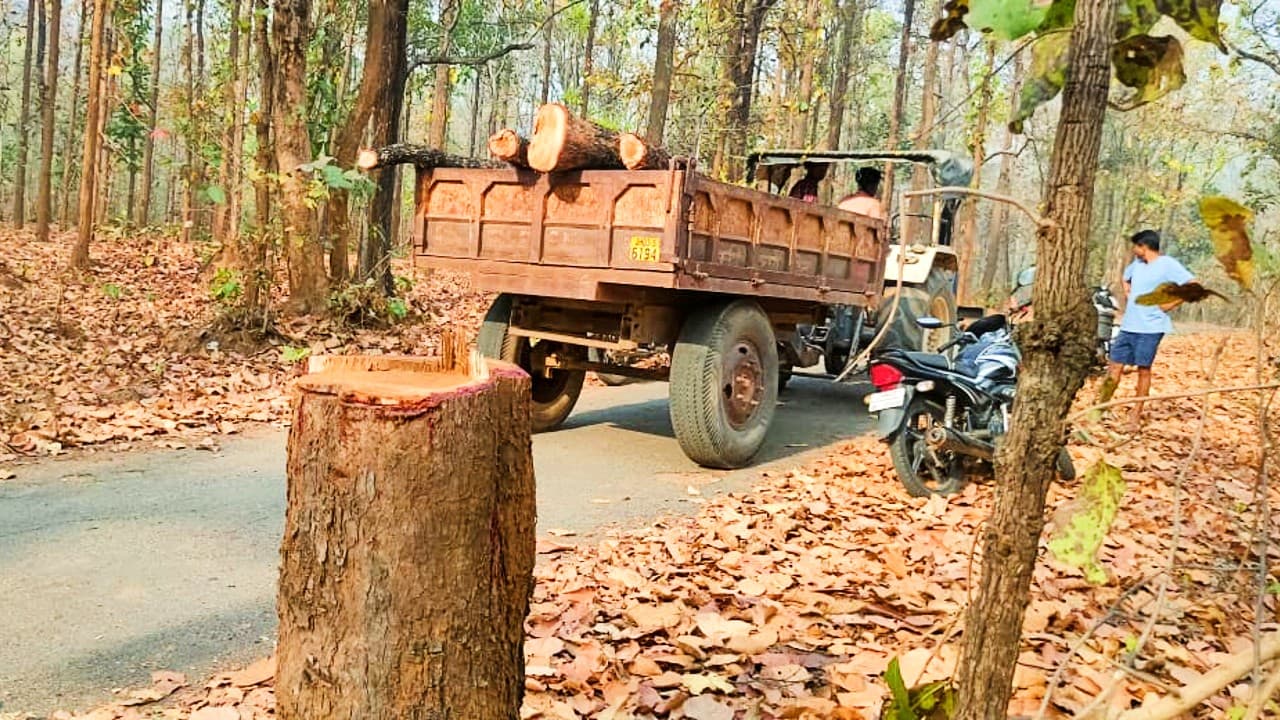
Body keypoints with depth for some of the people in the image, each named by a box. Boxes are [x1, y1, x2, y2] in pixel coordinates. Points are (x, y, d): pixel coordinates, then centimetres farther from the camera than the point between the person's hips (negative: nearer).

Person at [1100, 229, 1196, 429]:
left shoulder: (1168, 265, -8)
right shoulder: (1137, 262, 14)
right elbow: (1126, 278, 36)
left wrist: (1170, 304, -14)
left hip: (1150, 328, -6)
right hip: (1128, 325, 6)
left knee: (1144, 370, 2)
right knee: (1115, 367, 3)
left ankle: (1136, 415, 12)